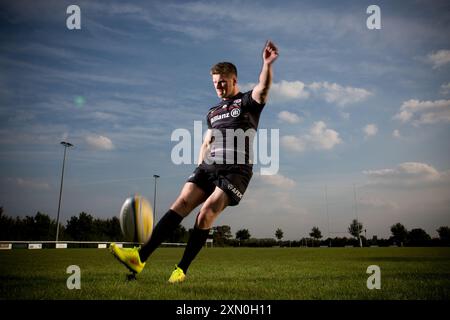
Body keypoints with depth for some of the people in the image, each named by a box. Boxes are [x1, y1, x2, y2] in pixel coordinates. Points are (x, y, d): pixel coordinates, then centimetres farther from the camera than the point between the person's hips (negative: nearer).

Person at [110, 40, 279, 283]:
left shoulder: (248, 102, 5)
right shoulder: (213, 112, 22)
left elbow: (262, 89, -18)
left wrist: (267, 64, -37)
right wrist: (200, 168, 12)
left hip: (236, 170, -5)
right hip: (209, 167, 5)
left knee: (206, 213, -19)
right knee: (182, 203, -13)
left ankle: (182, 269, -5)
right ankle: (140, 257, -20)